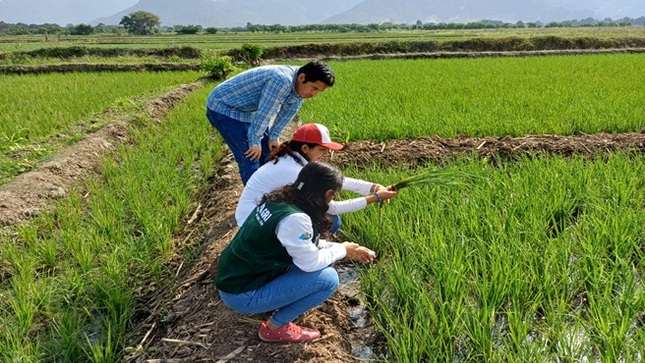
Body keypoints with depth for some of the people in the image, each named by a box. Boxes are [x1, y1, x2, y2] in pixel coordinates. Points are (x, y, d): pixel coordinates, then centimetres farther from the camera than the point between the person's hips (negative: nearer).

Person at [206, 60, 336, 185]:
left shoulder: (299, 85, -6)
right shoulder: (282, 81, -35)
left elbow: (287, 112, 5)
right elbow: (264, 113, -30)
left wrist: (274, 136, 4)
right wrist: (254, 142, -20)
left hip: (245, 109, 10)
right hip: (223, 107, -9)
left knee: (267, 150, 13)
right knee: (250, 156, -13)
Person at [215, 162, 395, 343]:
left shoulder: (280, 199, 1)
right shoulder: (294, 218, -27)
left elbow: (306, 245, 12)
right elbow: (311, 263, -17)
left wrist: (348, 249, 11)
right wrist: (342, 250, 0)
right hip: (241, 294, -9)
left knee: (319, 253, 8)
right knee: (328, 278, -14)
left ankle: (278, 302, 13)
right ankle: (274, 327, 1)